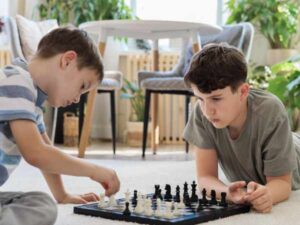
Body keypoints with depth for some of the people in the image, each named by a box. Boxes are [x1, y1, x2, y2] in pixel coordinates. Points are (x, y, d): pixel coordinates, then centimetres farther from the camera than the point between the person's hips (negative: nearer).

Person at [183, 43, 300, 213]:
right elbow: (205, 176, -22)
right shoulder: (202, 112, -27)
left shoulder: (270, 112, -33)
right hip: (243, 192, 2)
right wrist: (229, 193, -43)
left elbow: (281, 183, -25)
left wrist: (267, 194, -47)